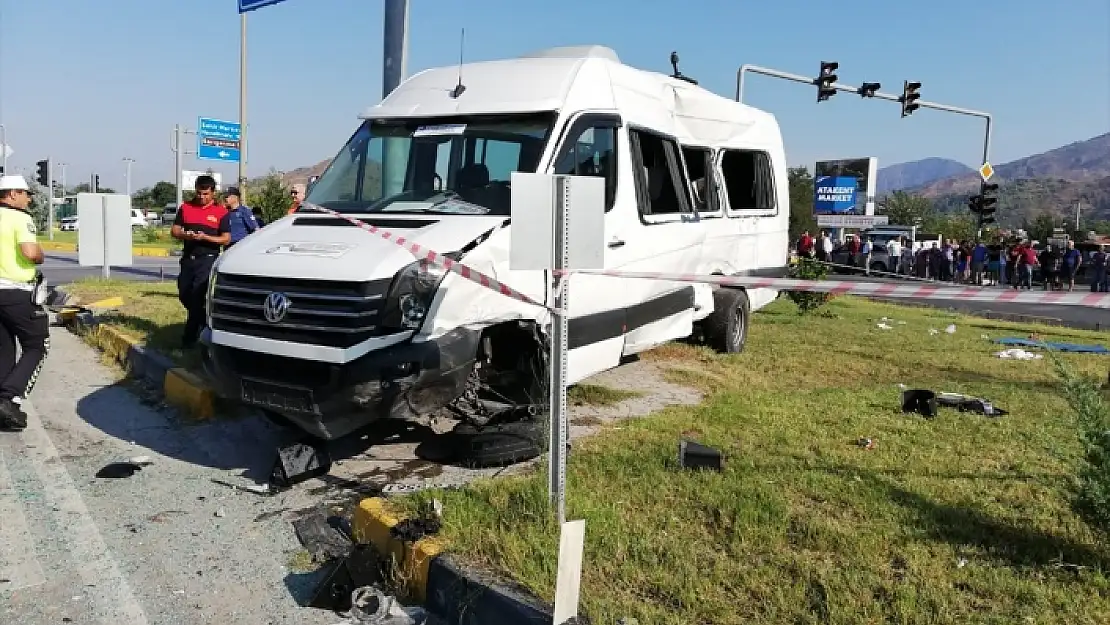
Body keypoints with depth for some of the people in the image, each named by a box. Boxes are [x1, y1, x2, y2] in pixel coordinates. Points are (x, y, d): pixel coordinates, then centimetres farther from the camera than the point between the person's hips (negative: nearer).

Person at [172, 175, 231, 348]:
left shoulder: (221, 212, -1)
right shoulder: (185, 207, 10)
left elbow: (226, 239, -4)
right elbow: (174, 231, 11)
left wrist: (205, 237, -18)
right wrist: (185, 235, -11)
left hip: (208, 258, -5)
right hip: (188, 257, 5)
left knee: (197, 296, -11)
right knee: (184, 294, 11)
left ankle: (191, 336, -4)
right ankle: (202, 320, 34)